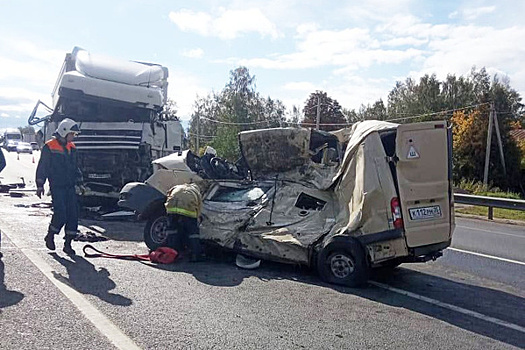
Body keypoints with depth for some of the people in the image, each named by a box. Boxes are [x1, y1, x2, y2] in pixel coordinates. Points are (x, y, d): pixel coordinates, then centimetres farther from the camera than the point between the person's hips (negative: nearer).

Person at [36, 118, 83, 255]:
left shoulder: (72, 147, 13)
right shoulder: (49, 147, -5)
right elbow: (42, 167, -3)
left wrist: (79, 183, 18)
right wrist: (40, 185, -5)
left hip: (70, 187, 6)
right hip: (57, 187, -6)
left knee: (73, 215, 0)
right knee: (61, 214, -12)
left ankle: (68, 244, 9)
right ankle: (50, 236, 15)